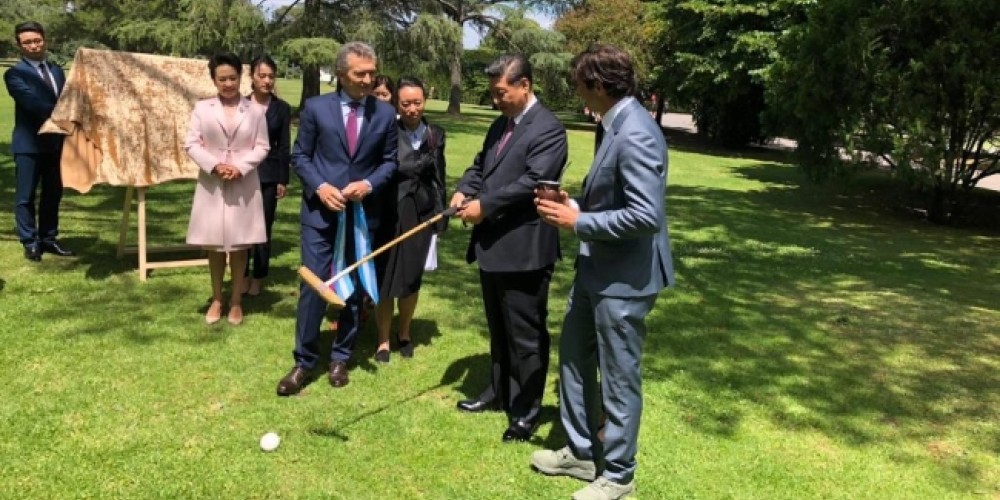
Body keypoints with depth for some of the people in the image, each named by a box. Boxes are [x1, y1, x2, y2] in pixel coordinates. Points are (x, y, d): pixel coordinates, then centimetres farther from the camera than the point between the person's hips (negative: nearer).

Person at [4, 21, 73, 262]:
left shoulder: (57, 70, 14)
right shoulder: (15, 73, -5)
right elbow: (33, 102, -20)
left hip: (56, 141, 6)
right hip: (29, 143, -5)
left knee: (53, 194, 12)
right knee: (26, 196, 2)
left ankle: (48, 239, 22)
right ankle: (30, 243, 10)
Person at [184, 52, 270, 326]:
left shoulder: (254, 111, 0)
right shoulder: (202, 108, 2)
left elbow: (262, 147, -1)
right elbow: (191, 144, -1)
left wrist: (240, 167, -15)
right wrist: (214, 165, -15)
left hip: (244, 185, -1)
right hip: (211, 185, 1)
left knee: (239, 245, 6)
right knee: (214, 244, 9)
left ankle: (236, 301, 19)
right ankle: (216, 300, 23)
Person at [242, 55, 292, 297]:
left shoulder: (282, 108, 2)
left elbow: (284, 146, 3)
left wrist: (283, 179, -1)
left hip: (269, 175, 0)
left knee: (264, 227, 5)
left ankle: (258, 277, 16)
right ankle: (243, 276, 18)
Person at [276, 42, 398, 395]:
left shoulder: (385, 114, 2)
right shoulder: (316, 108, -2)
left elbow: (389, 161, 6)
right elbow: (300, 156, 2)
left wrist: (369, 184, -12)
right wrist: (320, 187, -14)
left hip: (363, 214, 2)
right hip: (320, 211, -2)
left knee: (354, 288, 10)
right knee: (312, 286, -2)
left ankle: (340, 358, 26)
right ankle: (304, 362, 13)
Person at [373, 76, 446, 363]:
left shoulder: (435, 134, 6)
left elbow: (439, 177, 9)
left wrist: (441, 216, 8)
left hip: (422, 214, 4)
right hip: (390, 214, -3)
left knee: (412, 278, 13)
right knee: (385, 278, 4)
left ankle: (404, 334, 32)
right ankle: (383, 340, 20)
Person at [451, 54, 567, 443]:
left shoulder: (548, 129, -14)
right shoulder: (500, 124, 15)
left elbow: (534, 181, -23)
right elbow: (480, 165, 20)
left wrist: (484, 205, -20)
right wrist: (464, 191, -2)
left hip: (524, 249, -9)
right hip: (493, 245, 9)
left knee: (525, 334, 3)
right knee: (498, 329, 21)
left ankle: (526, 410, 17)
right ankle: (499, 391, 38)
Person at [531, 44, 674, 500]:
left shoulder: (635, 135, -23)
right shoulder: (617, 124, 9)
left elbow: (647, 215, -29)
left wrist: (577, 221, -21)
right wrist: (573, 204, 5)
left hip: (624, 276, -10)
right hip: (597, 269, 10)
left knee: (619, 379, 6)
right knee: (574, 358, 21)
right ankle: (580, 451, 39)